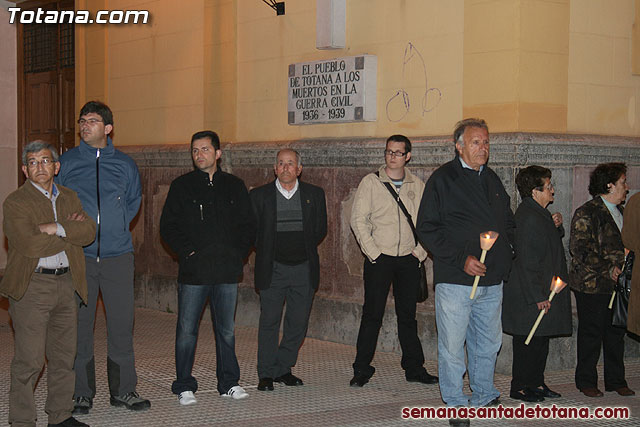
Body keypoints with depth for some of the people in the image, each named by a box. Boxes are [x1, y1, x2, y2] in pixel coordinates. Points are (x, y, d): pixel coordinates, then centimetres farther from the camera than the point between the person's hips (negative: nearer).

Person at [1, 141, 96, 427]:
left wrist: (57, 228, -15)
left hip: (66, 283, 6)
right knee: (29, 360, -6)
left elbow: (89, 231, -1)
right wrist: (71, 233, -8)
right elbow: (29, 244, -19)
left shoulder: (69, 198, 14)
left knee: (64, 355, 11)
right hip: (31, 286, -6)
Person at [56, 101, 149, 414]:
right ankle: (82, 393, 14)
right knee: (80, 324, 3)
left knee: (121, 323, 3)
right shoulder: (66, 162, 3)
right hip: (78, 256, -1)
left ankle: (123, 390, 15)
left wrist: (115, 227, 11)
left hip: (117, 255, 1)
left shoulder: (124, 164, 7)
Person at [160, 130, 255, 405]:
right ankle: (184, 387, 11)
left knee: (226, 330, 8)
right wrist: (187, 251, -8)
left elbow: (248, 226, 14)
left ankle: (229, 383, 19)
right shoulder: (181, 186, 4)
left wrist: (238, 254, 2)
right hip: (193, 272, -2)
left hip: (227, 271, 2)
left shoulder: (234, 186, 11)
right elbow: (168, 227, 2)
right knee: (187, 331, 0)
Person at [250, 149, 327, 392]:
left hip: (304, 269, 2)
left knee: (298, 323, 5)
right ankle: (266, 374, 8)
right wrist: (267, 253, 4)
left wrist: (304, 250, 8)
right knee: (269, 322, 0)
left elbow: (320, 229, 11)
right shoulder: (259, 196, 2)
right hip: (273, 269, -2)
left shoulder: (315, 194, 6)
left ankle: (283, 369, 19)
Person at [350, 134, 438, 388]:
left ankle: (414, 369, 16)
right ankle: (361, 370, 6)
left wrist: (420, 251, 0)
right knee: (372, 315, -2)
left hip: (409, 260, 3)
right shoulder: (371, 182, 1)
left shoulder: (417, 186, 9)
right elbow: (358, 219, -2)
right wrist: (373, 252, -9)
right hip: (379, 260, -3)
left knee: (408, 316, 9)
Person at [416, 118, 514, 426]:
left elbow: (508, 222, 27)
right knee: (452, 345, -1)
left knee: (488, 343, 14)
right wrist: (461, 258, -16)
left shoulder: (492, 180, 16)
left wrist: (504, 256, 10)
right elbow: (427, 228, -8)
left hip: (492, 281, 6)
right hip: (455, 281, -6)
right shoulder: (442, 179, -4)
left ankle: (484, 397, 30)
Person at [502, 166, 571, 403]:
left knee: (541, 340, 16)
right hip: (530, 294, -10)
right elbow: (527, 261, -22)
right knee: (528, 341, -2)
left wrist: (556, 226, 4)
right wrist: (539, 296, -22)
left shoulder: (539, 214, 12)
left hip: (541, 291, 10)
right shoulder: (529, 217, -20)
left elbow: (550, 244, 24)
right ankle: (520, 387, 7)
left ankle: (536, 383, 25)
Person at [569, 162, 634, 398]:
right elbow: (579, 250, -15)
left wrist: (622, 268, 10)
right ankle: (586, 381, 12)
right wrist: (608, 269, -17)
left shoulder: (620, 212, 15)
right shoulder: (586, 213, -10)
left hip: (617, 283, 7)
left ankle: (615, 380, 21)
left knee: (616, 333, 11)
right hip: (592, 285, -7)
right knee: (591, 334, 1)